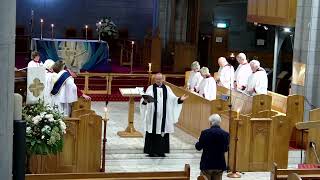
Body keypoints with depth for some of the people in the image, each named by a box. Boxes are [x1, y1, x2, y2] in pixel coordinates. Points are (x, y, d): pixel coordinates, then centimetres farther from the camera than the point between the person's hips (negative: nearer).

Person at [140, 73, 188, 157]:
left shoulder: (167, 89, 10)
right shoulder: (151, 88, 1)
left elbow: (173, 98, 6)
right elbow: (146, 97, -10)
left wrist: (180, 99, -13)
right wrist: (145, 101, -33)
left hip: (163, 115, 3)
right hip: (153, 115, -3)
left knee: (163, 133, 3)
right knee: (153, 133, -1)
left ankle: (161, 151, 12)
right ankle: (151, 151, 7)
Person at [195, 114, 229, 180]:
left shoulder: (205, 132, -12)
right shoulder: (225, 134, -5)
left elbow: (198, 147, -2)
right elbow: (226, 149, 8)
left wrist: (197, 143, 21)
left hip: (207, 164, -2)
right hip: (219, 164, 2)